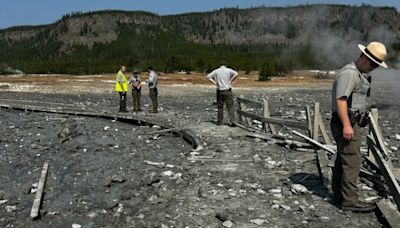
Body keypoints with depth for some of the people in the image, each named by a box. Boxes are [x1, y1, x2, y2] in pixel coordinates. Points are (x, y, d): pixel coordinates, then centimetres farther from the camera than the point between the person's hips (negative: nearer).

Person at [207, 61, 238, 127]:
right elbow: (236, 74, -15)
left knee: (220, 106, 12)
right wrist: (230, 81, -8)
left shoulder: (216, 71, 6)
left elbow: (208, 76, 4)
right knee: (230, 106, -1)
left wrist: (215, 82, 2)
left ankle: (220, 121, 16)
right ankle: (232, 121, -9)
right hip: (227, 91, -2)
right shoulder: (229, 70, 0)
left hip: (219, 91, 2)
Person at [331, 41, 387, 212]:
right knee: (352, 161, -9)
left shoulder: (361, 74, 20)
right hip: (347, 124, -11)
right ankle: (350, 201, -4)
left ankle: (339, 195, 24)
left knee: (342, 160, 15)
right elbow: (341, 99, -24)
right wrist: (346, 125, -29)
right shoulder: (349, 73, -15)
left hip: (352, 123, 11)